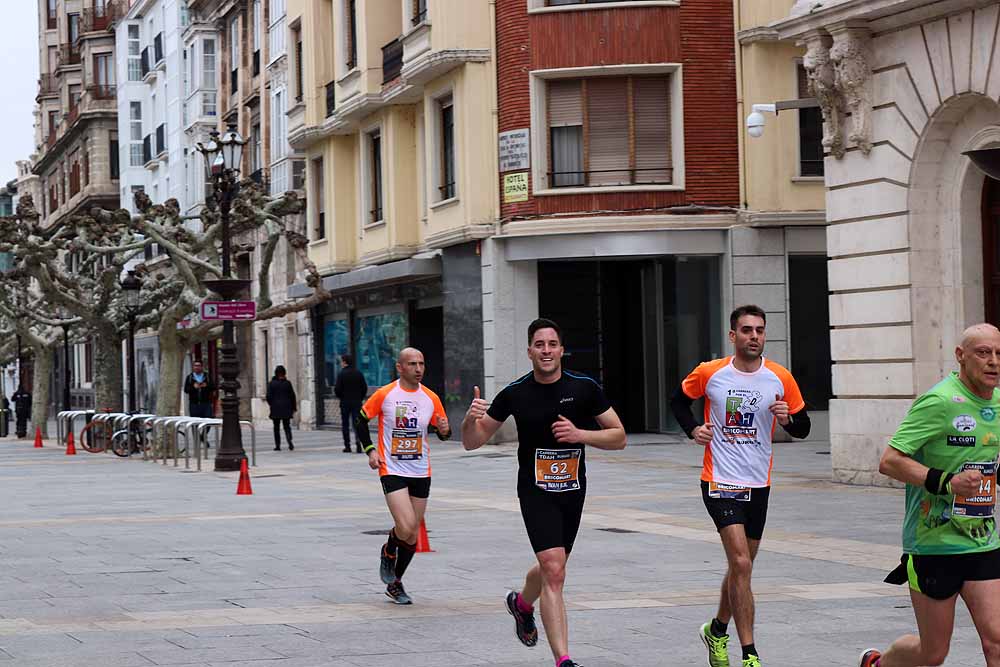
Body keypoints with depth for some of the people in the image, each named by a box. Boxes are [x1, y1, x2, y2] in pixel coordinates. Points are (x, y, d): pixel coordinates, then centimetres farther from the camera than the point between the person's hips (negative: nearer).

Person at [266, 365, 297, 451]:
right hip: (286, 408, 1)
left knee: (276, 428, 7)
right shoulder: (287, 383, -2)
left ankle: (277, 445, 5)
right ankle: (290, 441, -16)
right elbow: (292, 396, 1)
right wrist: (294, 407, 10)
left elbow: (268, 396, -6)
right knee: (287, 426, 7)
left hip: (275, 409, -1)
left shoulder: (271, 383, -5)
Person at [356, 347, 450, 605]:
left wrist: (444, 430, -12)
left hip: (421, 473, 4)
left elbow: (442, 431, 12)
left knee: (412, 534, 7)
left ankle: (395, 583, 24)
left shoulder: (431, 398, 2)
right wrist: (370, 450, -5)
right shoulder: (384, 395, -6)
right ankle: (388, 553, 14)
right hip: (392, 470, -4)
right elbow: (361, 420, 6)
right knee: (405, 527, -19)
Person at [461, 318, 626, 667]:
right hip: (536, 491, -3)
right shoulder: (515, 393, -6)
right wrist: (471, 418, -22)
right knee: (554, 572, -18)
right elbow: (472, 442, 1)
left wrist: (581, 434, -19)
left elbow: (619, 437, -2)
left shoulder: (584, 388, -5)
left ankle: (521, 603, 54)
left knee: (551, 567, 20)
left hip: (573, 490, 3)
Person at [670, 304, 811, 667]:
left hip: (758, 485, 4)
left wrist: (787, 419, -15)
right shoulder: (709, 373, -5)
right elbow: (679, 400, 13)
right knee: (741, 564, -16)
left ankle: (718, 630, 42)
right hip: (720, 483, -4)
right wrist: (693, 429, -3)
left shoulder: (780, 378, -1)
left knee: (741, 567, 17)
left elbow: (803, 427, 7)